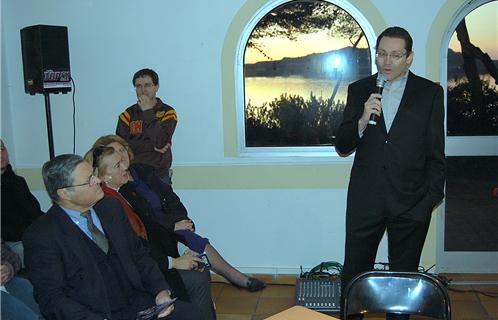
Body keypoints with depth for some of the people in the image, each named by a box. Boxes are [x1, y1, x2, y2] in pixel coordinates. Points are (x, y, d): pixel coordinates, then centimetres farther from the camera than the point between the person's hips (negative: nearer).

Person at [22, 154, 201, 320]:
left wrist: (161, 291, -3)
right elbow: (51, 298, -12)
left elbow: (138, 254, 13)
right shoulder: (41, 236, -10)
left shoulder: (111, 208, 8)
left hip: (135, 303, 6)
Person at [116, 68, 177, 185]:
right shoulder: (127, 115, 5)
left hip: (160, 175, -1)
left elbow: (161, 142, -14)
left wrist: (148, 112, -13)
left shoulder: (168, 112, 0)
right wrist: (153, 146, -12)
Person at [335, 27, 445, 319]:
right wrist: (362, 120, -16)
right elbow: (342, 147, 1)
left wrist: (432, 197, -3)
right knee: (353, 277, 9)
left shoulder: (430, 93, 0)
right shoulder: (359, 90, 4)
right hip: (365, 200, 1)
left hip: (411, 203, -1)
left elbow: (436, 154, 2)